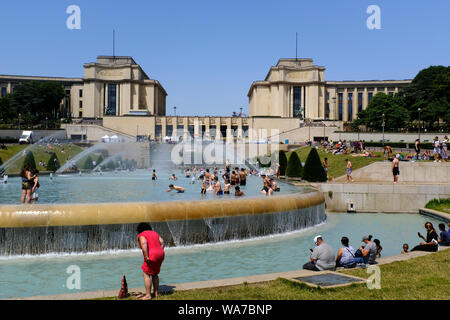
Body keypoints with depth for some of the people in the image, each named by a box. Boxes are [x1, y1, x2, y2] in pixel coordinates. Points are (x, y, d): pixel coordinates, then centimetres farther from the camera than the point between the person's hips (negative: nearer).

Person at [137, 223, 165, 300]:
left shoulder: (141, 235, -3)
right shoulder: (154, 233, 20)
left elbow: (144, 243, -22)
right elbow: (162, 242, 11)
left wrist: (146, 257, -21)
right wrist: (160, 253, 10)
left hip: (151, 257, -8)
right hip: (160, 255, 8)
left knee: (146, 274, 2)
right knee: (154, 274, 20)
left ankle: (148, 295, 0)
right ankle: (156, 293, 23)